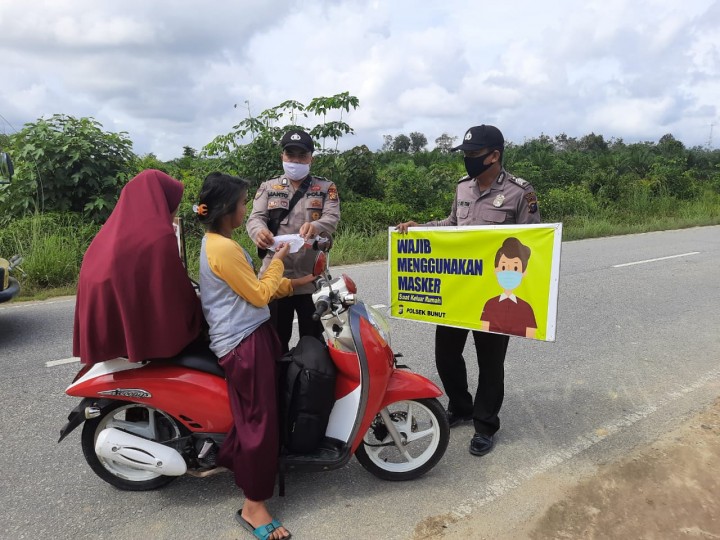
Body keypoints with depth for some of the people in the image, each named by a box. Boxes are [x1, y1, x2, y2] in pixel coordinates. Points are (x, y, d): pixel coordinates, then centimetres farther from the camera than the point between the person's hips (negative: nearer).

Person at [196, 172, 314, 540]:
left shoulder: (215, 242, 13)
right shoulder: (225, 248, -21)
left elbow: (250, 287, 16)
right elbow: (259, 295, -17)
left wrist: (294, 284, 14)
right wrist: (277, 260, -4)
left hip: (243, 337, 10)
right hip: (244, 343, -10)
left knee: (253, 415, 20)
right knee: (260, 420, -3)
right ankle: (253, 507, 11)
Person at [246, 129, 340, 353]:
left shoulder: (326, 188, 9)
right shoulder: (268, 187, 13)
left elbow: (333, 218, -7)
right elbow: (255, 217, -1)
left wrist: (316, 226, -32)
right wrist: (259, 231, -27)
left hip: (312, 279, -1)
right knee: (276, 340, 11)